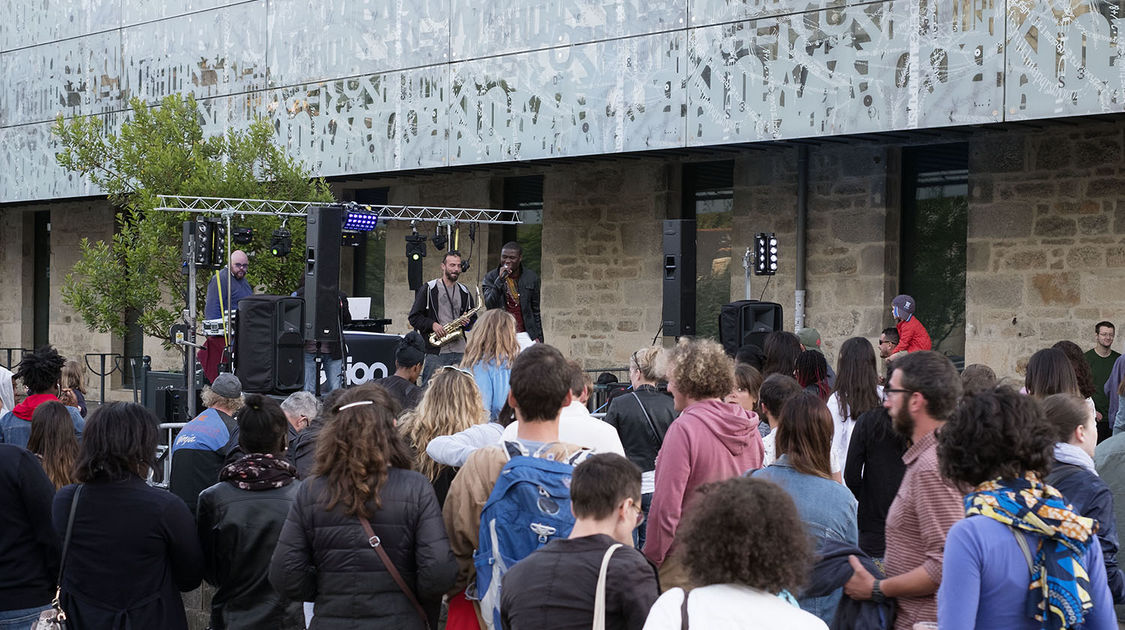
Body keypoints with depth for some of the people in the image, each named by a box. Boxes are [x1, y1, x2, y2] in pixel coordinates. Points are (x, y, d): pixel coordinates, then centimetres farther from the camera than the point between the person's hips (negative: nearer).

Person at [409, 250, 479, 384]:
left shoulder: (464, 292, 17)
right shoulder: (428, 289, 3)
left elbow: (474, 319, 23)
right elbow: (414, 317, 2)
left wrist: (467, 323, 1)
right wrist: (432, 324, -13)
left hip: (460, 352, 4)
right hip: (435, 352, -4)